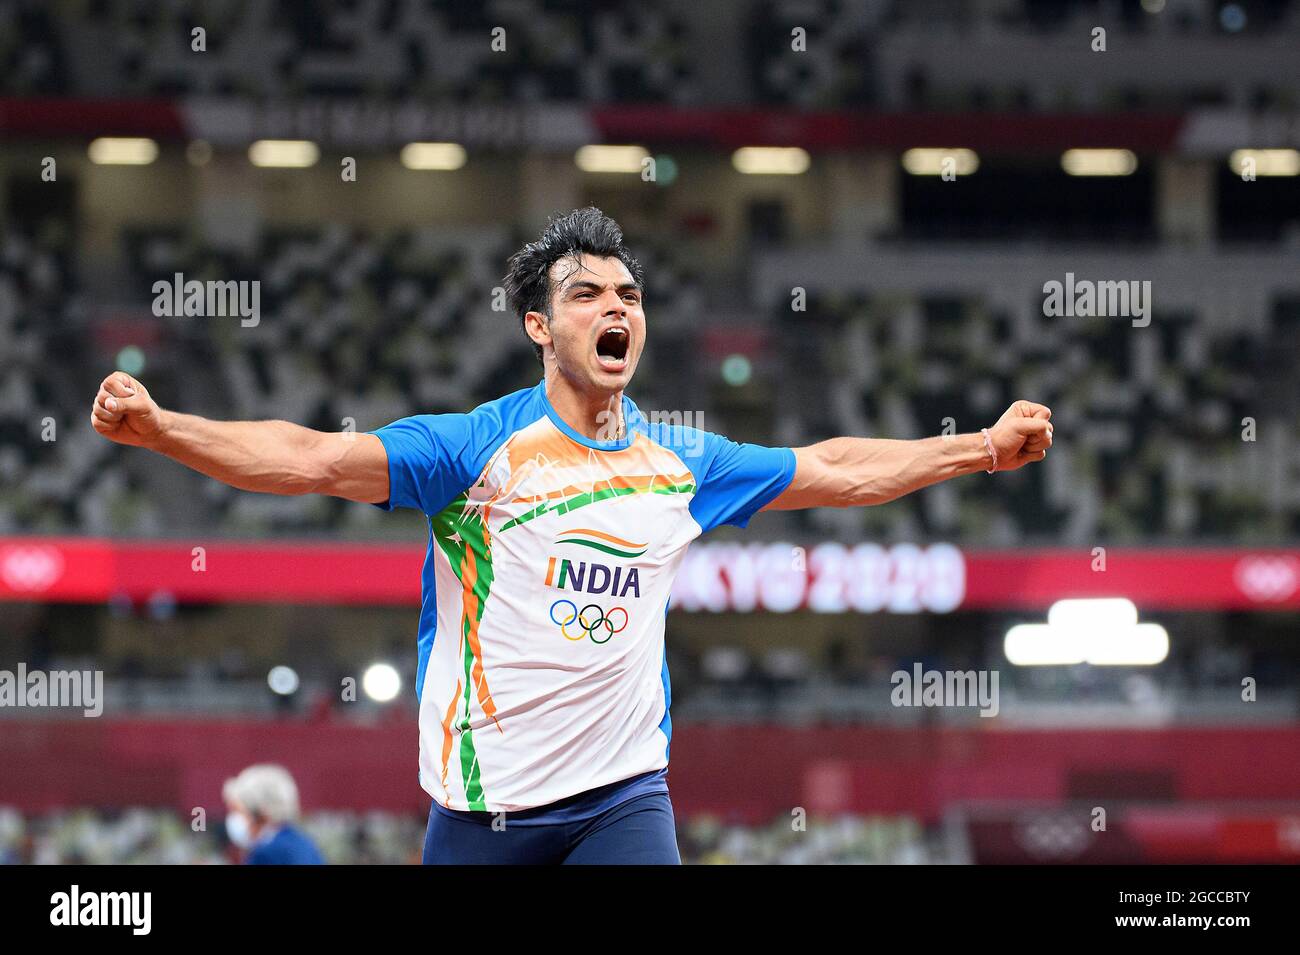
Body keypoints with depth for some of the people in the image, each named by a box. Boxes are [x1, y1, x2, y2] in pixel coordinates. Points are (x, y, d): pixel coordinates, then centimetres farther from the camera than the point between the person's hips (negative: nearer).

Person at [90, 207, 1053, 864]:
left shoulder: (682, 462, 8)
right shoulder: (477, 447, -6)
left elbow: (834, 470, 20)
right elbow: (312, 458, -15)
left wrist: (984, 448, 22)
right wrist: (157, 427, -28)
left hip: (623, 795, 2)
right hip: (483, 807, -2)